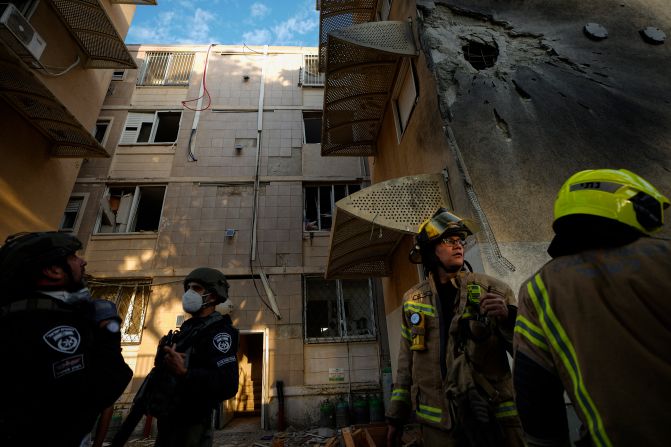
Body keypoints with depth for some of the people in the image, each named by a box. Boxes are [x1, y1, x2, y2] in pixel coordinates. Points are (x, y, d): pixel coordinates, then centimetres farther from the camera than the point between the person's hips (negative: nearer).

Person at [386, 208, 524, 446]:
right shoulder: (412, 300, 1)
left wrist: (507, 317, -24)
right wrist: (396, 415, 12)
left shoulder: (490, 288, -5)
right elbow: (406, 364, 8)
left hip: (495, 415, -1)